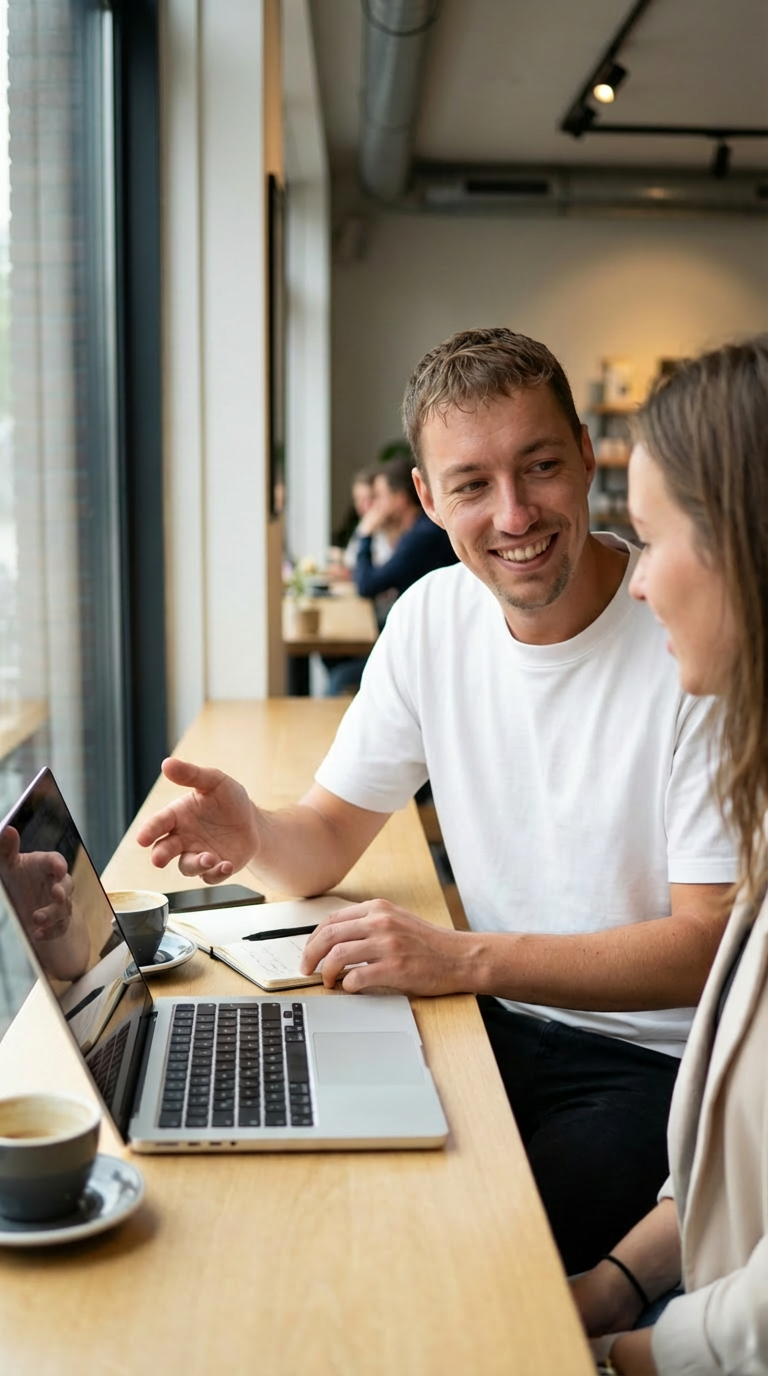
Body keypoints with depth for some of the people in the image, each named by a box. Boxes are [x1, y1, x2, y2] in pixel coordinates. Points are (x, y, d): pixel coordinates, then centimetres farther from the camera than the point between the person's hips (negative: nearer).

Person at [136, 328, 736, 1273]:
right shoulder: (433, 617, -1)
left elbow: (710, 944, -19)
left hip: (663, 1061, -5)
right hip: (503, 1020, 5)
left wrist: (463, 959, -28)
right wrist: (252, 835, -18)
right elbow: (328, 837, 6)